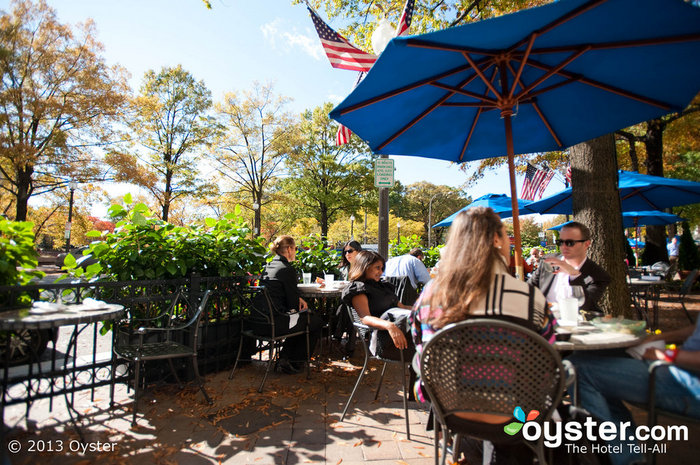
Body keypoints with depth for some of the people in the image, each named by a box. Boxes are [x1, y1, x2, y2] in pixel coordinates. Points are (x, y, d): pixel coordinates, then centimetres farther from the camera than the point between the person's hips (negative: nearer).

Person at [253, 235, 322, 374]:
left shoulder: (268, 266, 13)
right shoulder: (287, 269, -14)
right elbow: (293, 304, -9)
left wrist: (298, 299, 11)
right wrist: (299, 302, 12)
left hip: (257, 322, 9)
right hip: (272, 323, -9)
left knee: (299, 318, 31)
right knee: (316, 321, 11)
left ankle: (284, 358, 30)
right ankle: (296, 363, 19)